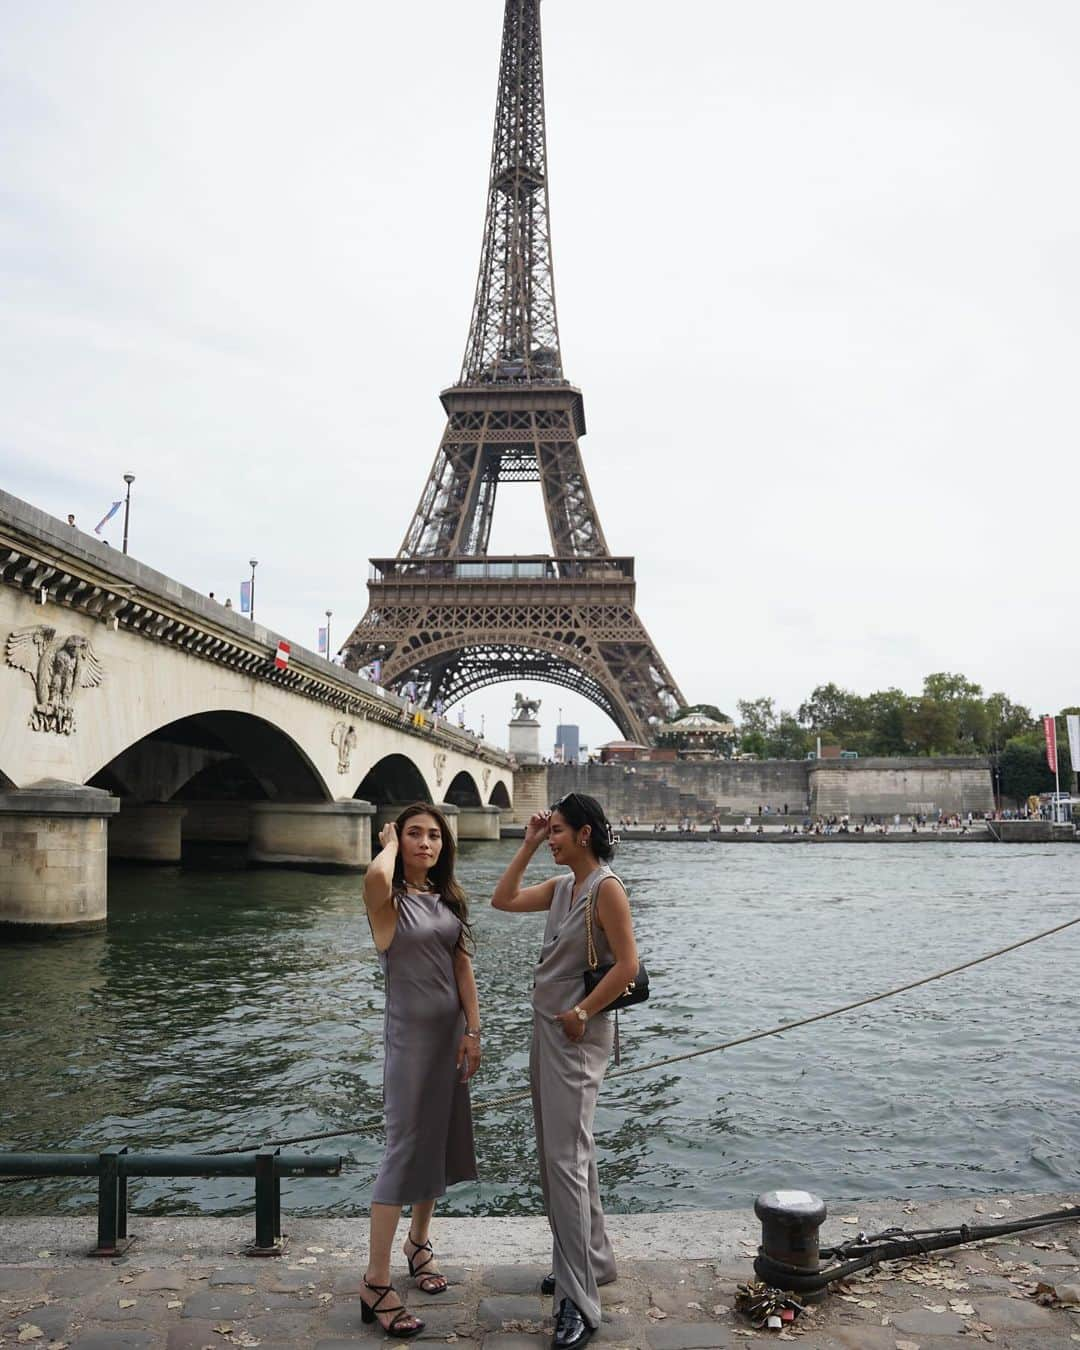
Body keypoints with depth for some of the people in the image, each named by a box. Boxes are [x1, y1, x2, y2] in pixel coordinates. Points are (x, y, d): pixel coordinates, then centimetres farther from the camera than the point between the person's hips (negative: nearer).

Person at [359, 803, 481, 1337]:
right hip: (409, 1032, -7)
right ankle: (376, 1283, 3)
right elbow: (375, 877, -38)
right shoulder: (390, 900, -12)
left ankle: (418, 1243, 36)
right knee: (405, 1148, -6)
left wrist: (472, 1030, 0)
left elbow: (462, 966, 6)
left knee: (440, 1141, 16)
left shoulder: (448, 898, 7)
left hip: (450, 1030, 7)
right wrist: (389, 843, -18)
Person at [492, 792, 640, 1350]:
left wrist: (582, 1014, -17)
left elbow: (627, 964, -20)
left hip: (577, 1035, -9)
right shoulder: (561, 885, 9)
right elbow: (503, 900, 13)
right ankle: (593, 1260, 33)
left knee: (565, 1158, -9)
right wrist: (527, 846, 8)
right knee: (565, 1150, 18)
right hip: (547, 1029, 9)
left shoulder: (606, 887, -16)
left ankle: (578, 1302, -2)